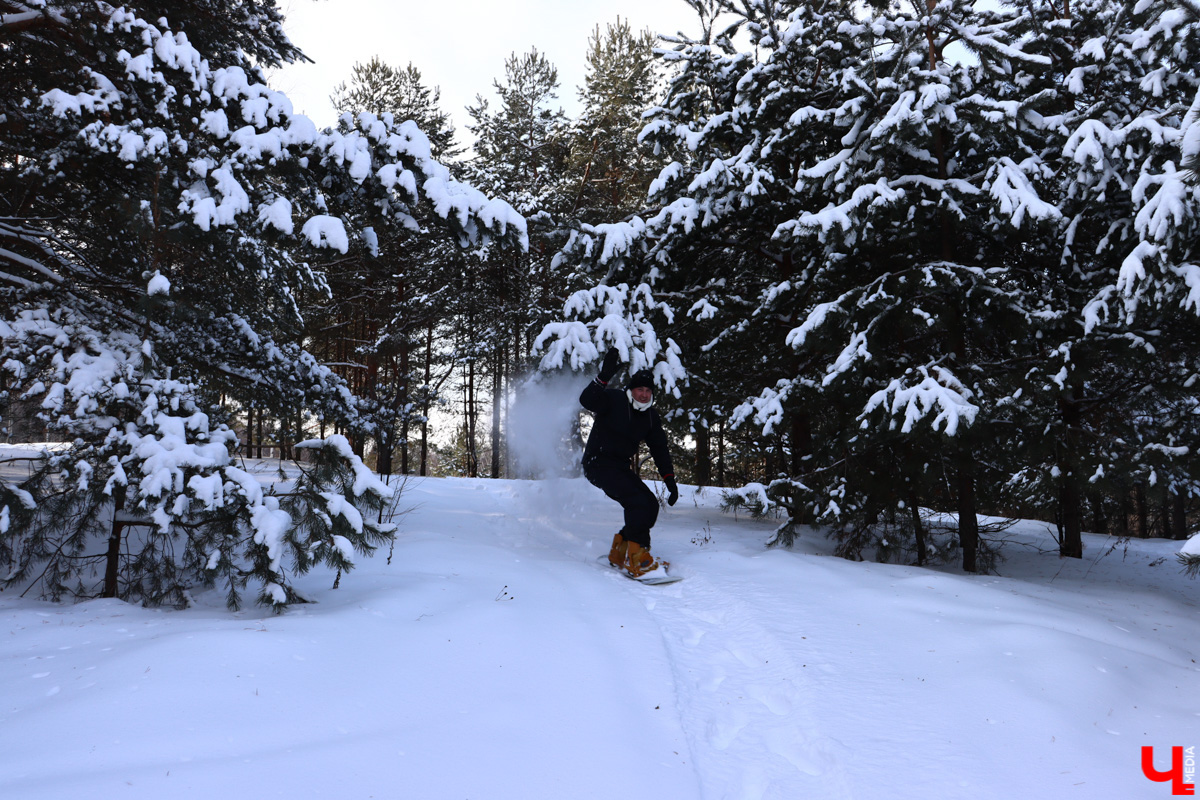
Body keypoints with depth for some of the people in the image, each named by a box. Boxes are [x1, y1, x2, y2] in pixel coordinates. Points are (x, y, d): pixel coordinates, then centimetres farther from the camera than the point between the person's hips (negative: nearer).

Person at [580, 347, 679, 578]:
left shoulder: (650, 416, 9)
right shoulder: (614, 400, -9)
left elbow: (659, 448, 13)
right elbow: (586, 401, -28)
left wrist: (669, 479, 4)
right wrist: (604, 377, -41)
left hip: (621, 468, 8)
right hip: (598, 464, -8)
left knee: (650, 506, -2)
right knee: (640, 501, -23)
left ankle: (619, 553, 11)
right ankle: (637, 558, -19)